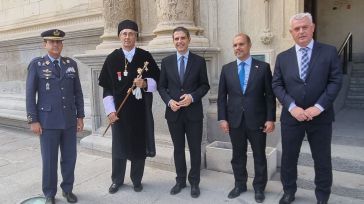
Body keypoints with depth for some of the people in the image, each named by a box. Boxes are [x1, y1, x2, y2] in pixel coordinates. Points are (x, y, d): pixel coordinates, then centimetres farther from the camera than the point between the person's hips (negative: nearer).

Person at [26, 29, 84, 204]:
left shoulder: (71, 64, 7)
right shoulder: (36, 64, -1)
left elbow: (78, 92, 9)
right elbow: (30, 94, -2)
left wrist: (80, 116, 5)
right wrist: (33, 120, -7)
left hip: (69, 120, 3)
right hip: (48, 121, -3)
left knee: (69, 157, 9)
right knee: (49, 160, 6)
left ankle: (68, 189, 28)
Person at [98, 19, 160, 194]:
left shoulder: (146, 57, 0)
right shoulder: (112, 58, 0)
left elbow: (157, 80, 3)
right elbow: (107, 88, 1)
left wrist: (145, 83, -18)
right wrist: (110, 110, -7)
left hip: (141, 110, 0)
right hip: (119, 110, 0)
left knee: (140, 145, 9)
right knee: (119, 145, 10)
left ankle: (136, 180, 27)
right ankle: (117, 180, 28)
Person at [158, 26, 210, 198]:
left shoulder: (199, 61, 0)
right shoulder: (166, 62, 5)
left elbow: (205, 85, 1)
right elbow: (162, 86, 7)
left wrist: (192, 97, -16)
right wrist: (169, 101, -11)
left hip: (193, 112, -1)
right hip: (173, 112, 2)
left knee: (195, 149, 8)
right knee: (178, 148, 13)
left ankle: (194, 182, 24)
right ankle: (180, 180, 29)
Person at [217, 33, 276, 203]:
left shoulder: (263, 67, -1)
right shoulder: (226, 69, 5)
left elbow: (270, 95, -2)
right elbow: (222, 96, 4)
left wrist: (270, 119, -8)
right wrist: (222, 118, -2)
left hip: (257, 120, -2)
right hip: (235, 120, 2)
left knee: (259, 156, 11)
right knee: (238, 155, 13)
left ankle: (259, 187, 29)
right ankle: (240, 185, 32)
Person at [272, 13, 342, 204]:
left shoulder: (329, 52, 0)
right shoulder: (283, 57, 5)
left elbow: (335, 81, -5)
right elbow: (277, 85, 0)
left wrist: (318, 107, -15)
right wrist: (292, 107, -13)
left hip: (321, 117, -1)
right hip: (291, 116, 2)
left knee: (322, 160, 11)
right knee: (288, 158, 12)